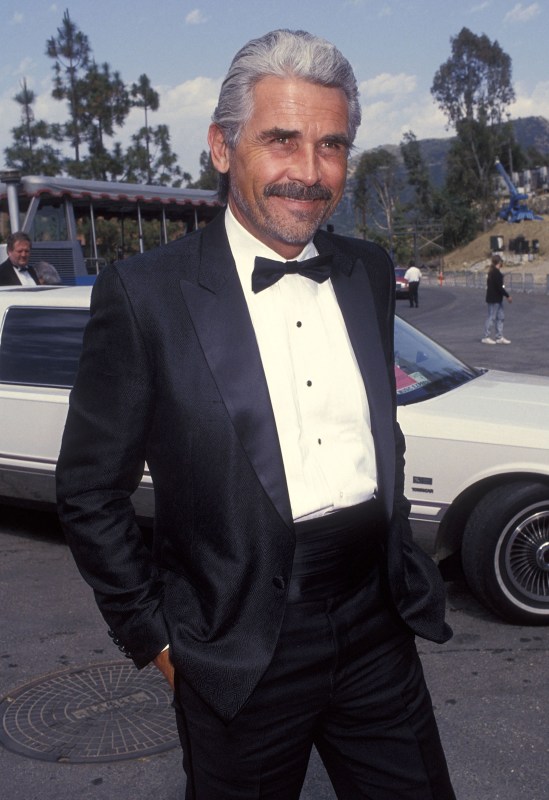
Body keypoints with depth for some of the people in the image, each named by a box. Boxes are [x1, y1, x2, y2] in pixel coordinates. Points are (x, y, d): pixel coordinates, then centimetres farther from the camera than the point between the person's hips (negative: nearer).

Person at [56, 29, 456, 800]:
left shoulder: (370, 272, 4)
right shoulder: (145, 294, -12)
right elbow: (89, 493, -7)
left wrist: (403, 560, 13)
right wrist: (157, 640, -5)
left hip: (378, 628, 5)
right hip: (241, 655, -4)